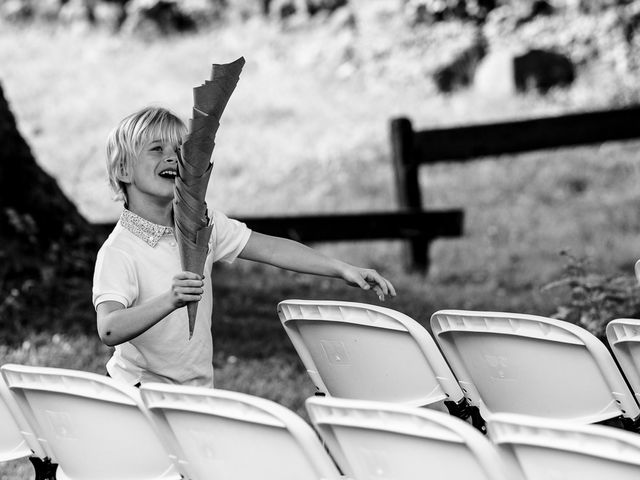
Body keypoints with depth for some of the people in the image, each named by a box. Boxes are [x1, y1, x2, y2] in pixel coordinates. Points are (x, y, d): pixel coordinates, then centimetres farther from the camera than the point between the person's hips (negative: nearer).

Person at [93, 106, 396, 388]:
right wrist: (170, 301, -45)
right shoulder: (118, 252, -17)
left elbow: (269, 249, 3)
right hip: (140, 390, -6)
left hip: (197, 389, 6)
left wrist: (344, 270, -3)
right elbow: (109, 330, -30)